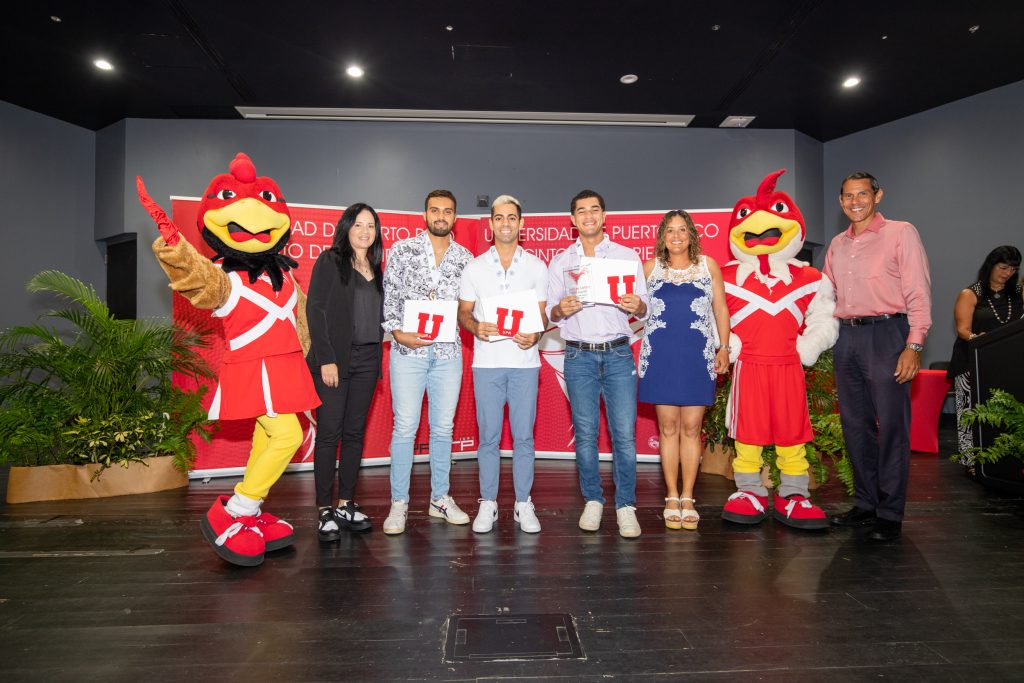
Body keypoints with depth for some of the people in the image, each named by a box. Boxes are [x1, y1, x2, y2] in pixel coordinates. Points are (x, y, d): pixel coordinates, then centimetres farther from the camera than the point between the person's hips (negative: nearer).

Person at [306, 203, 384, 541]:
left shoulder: (376, 269, 15)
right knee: (330, 433, -4)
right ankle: (325, 510, 4)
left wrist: (376, 355, 3)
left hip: (366, 361, 5)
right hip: (334, 359, -5)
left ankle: (346, 505, 17)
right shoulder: (330, 261, -1)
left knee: (355, 433, 8)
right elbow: (314, 310, -7)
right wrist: (326, 358, -14)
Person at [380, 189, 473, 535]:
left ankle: (440, 498, 22)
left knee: (443, 427, 9)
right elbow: (388, 297, 0)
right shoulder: (402, 250, 3)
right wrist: (398, 332, -12)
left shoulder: (466, 258, 9)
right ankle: (399, 503, 10)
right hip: (408, 348, -2)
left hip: (448, 351, 3)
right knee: (405, 426, -2)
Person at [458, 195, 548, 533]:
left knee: (523, 436, 4)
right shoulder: (474, 267, 8)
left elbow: (542, 314, 8)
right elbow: (463, 312, 9)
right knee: (488, 436, 4)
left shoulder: (536, 267, 8)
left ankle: (523, 504, 16)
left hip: (524, 361, 0)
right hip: (487, 362, 0)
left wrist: (535, 335, -14)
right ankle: (488, 504, 16)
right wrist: (476, 327, -14)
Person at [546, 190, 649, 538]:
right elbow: (549, 312, 8)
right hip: (579, 355, 1)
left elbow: (644, 309, 6)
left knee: (624, 434, -4)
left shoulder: (627, 256, 9)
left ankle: (625, 506, 8)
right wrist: (561, 309, -15)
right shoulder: (560, 261, 11)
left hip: (618, 353, 0)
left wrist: (636, 306, -16)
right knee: (585, 433, 4)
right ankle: (593, 501, 17)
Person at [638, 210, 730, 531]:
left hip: (697, 355, 0)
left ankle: (688, 499, 12)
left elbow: (720, 309, 11)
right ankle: (672, 498, 14)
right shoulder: (650, 267, 9)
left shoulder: (708, 265, 9)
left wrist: (723, 347, 4)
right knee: (668, 426, 4)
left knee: (691, 427, 1)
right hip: (660, 355, 0)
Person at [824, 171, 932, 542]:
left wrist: (914, 346, -14)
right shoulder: (837, 244, 17)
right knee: (855, 423, 9)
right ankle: (865, 504, 20)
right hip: (846, 336, 6)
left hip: (886, 334, -5)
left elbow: (919, 292, -6)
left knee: (891, 424, -3)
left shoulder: (901, 233, 0)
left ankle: (890, 513, 6)